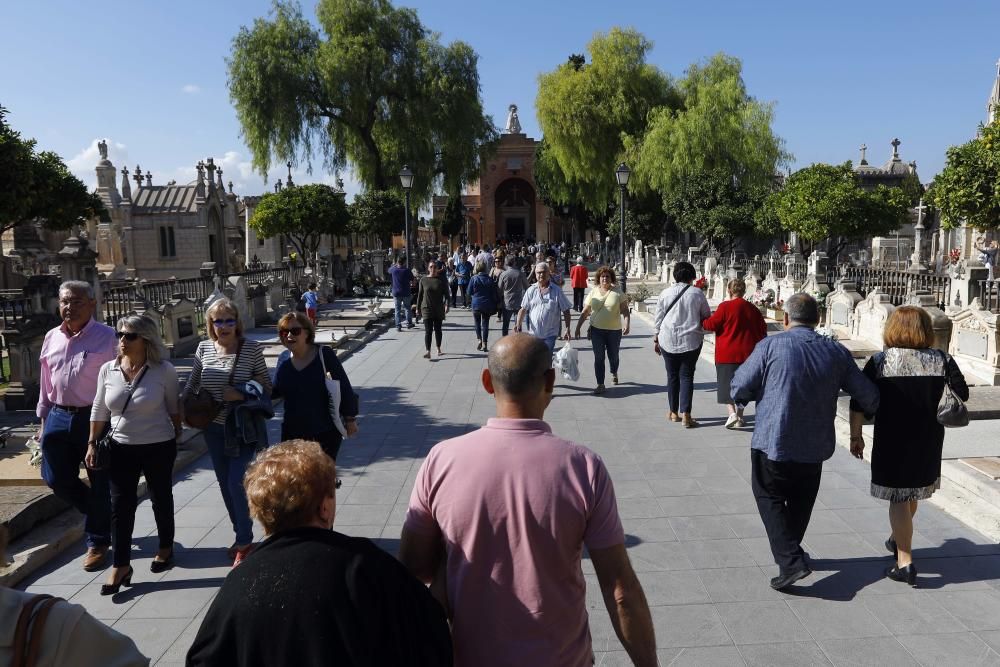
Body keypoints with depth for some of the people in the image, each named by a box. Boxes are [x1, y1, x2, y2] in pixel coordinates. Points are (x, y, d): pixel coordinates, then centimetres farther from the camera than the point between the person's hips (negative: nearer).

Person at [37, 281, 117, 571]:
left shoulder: (106, 337, -10)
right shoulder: (51, 338, 8)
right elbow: (45, 384, 15)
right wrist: (43, 420, 15)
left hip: (95, 418, -5)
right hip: (59, 417, 6)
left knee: (100, 484, 4)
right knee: (57, 480, 10)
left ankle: (98, 541, 23)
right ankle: (102, 517, 36)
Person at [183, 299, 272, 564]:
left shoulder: (251, 348, -12)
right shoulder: (204, 348, -1)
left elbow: (266, 386, -9)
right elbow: (192, 384, 11)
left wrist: (241, 395, -23)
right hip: (213, 428, 5)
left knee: (237, 483, -8)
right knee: (225, 484, 14)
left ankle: (244, 541, 11)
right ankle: (242, 536, 32)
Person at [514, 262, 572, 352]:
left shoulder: (557, 291, -2)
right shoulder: (531, 291, 3)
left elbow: (566, 311, 0)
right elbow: (523, 309, 3)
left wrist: (567, 330, -6)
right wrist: (519, 324, -12)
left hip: (550, 335, -2)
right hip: (533, 333, 2)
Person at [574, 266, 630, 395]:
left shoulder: (617, 292, -3)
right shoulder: (593, 292, 2)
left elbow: (625, 311, -4)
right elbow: (585, 312, 5)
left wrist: (626, 325, -19)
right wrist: (578, 327, 2)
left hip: (614, 330, 0)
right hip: (597, 330, 1)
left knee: (613, 356, 14)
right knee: (599, 358, -2)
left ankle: (614, 373, 45)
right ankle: (600, 385, 5)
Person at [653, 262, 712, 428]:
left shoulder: (665, 293, -1)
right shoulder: (697, 293, -3)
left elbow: (658, 319, 4)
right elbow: (707, 316, 8)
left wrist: (656, 339, 14)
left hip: (668, 341, 1)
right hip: (691, 341, -1)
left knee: (672, 376, 12)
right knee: (687, 376, 4)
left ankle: (673, 412, 22)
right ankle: (685, 414, -5)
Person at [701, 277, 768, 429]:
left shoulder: (725, 306, -10)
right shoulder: (752, 308, 7)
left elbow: (711, 324, -9)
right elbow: (762, 330, 13)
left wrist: (701, 322, 12)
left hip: (727, 355, -5)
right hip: (747, 354, 5)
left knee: (727, 384, 2)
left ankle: (732, 413, -15)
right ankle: (740, 417, 18)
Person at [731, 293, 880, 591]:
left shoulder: (770, 346, -11)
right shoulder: (836, 352, 0)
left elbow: (738, 391, -11)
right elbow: (869, 397, 3)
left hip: (772, 444, -4)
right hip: (815, 446, 4)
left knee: (770, 498, 11)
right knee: (800, 502, 22)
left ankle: (790, 560, -2)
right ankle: (789, 551, 38)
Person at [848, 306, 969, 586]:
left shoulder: (880, 362, -9)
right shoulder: (942, 360, -3)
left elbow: (859, 403, -10)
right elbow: (962, 395, 0)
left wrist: (856, 436, -1)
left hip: (892, 441, -3)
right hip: (929, 442, 4)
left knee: (898, 498, 5)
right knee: (913, 492, 22)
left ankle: (905, 562, 3)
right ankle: (898, 540, 43)